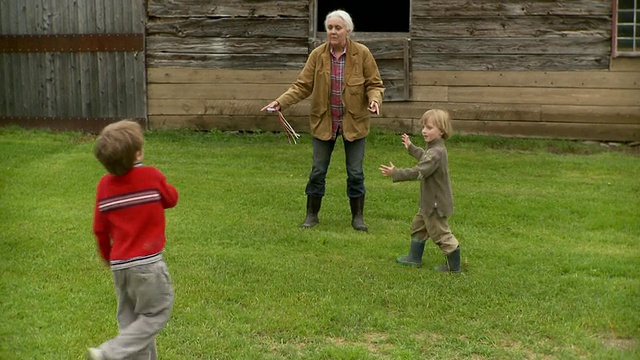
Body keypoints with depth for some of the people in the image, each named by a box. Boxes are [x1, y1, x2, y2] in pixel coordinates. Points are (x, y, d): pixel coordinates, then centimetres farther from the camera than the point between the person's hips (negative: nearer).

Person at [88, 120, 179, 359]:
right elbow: (171, 199, 7)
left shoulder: (104, 185, 0)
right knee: (155, 315, 6)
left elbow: (100, 230, 7)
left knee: (131, 319, 16)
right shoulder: (152, 176, -12)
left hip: (119, 265, 5)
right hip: (147, 262, -5)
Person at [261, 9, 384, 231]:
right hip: (323, 121, 1)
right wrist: (281, 102, -18)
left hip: (354, 122, -1)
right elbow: (303, 86, -5)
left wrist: (374, 99, -25)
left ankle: (357, 217, 21)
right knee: (318, 171, 8)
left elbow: (374, 84, -3)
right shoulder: (317, 55, -6)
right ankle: (312, 215, 23)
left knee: (355, 172, 6)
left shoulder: (362, 54, -9)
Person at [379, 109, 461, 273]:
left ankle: (454, 265, 12)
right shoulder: (434, 149, 5)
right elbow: (424, 157, 30)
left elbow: (419, 172, -35)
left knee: (440, 233, 1)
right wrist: (411, 147, 42)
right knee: (418, 226, 21)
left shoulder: (436, 153, -27)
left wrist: (396, 173, -35)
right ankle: (414, 258, 33)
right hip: (429, 201, 10)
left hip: (436, 204, -10)